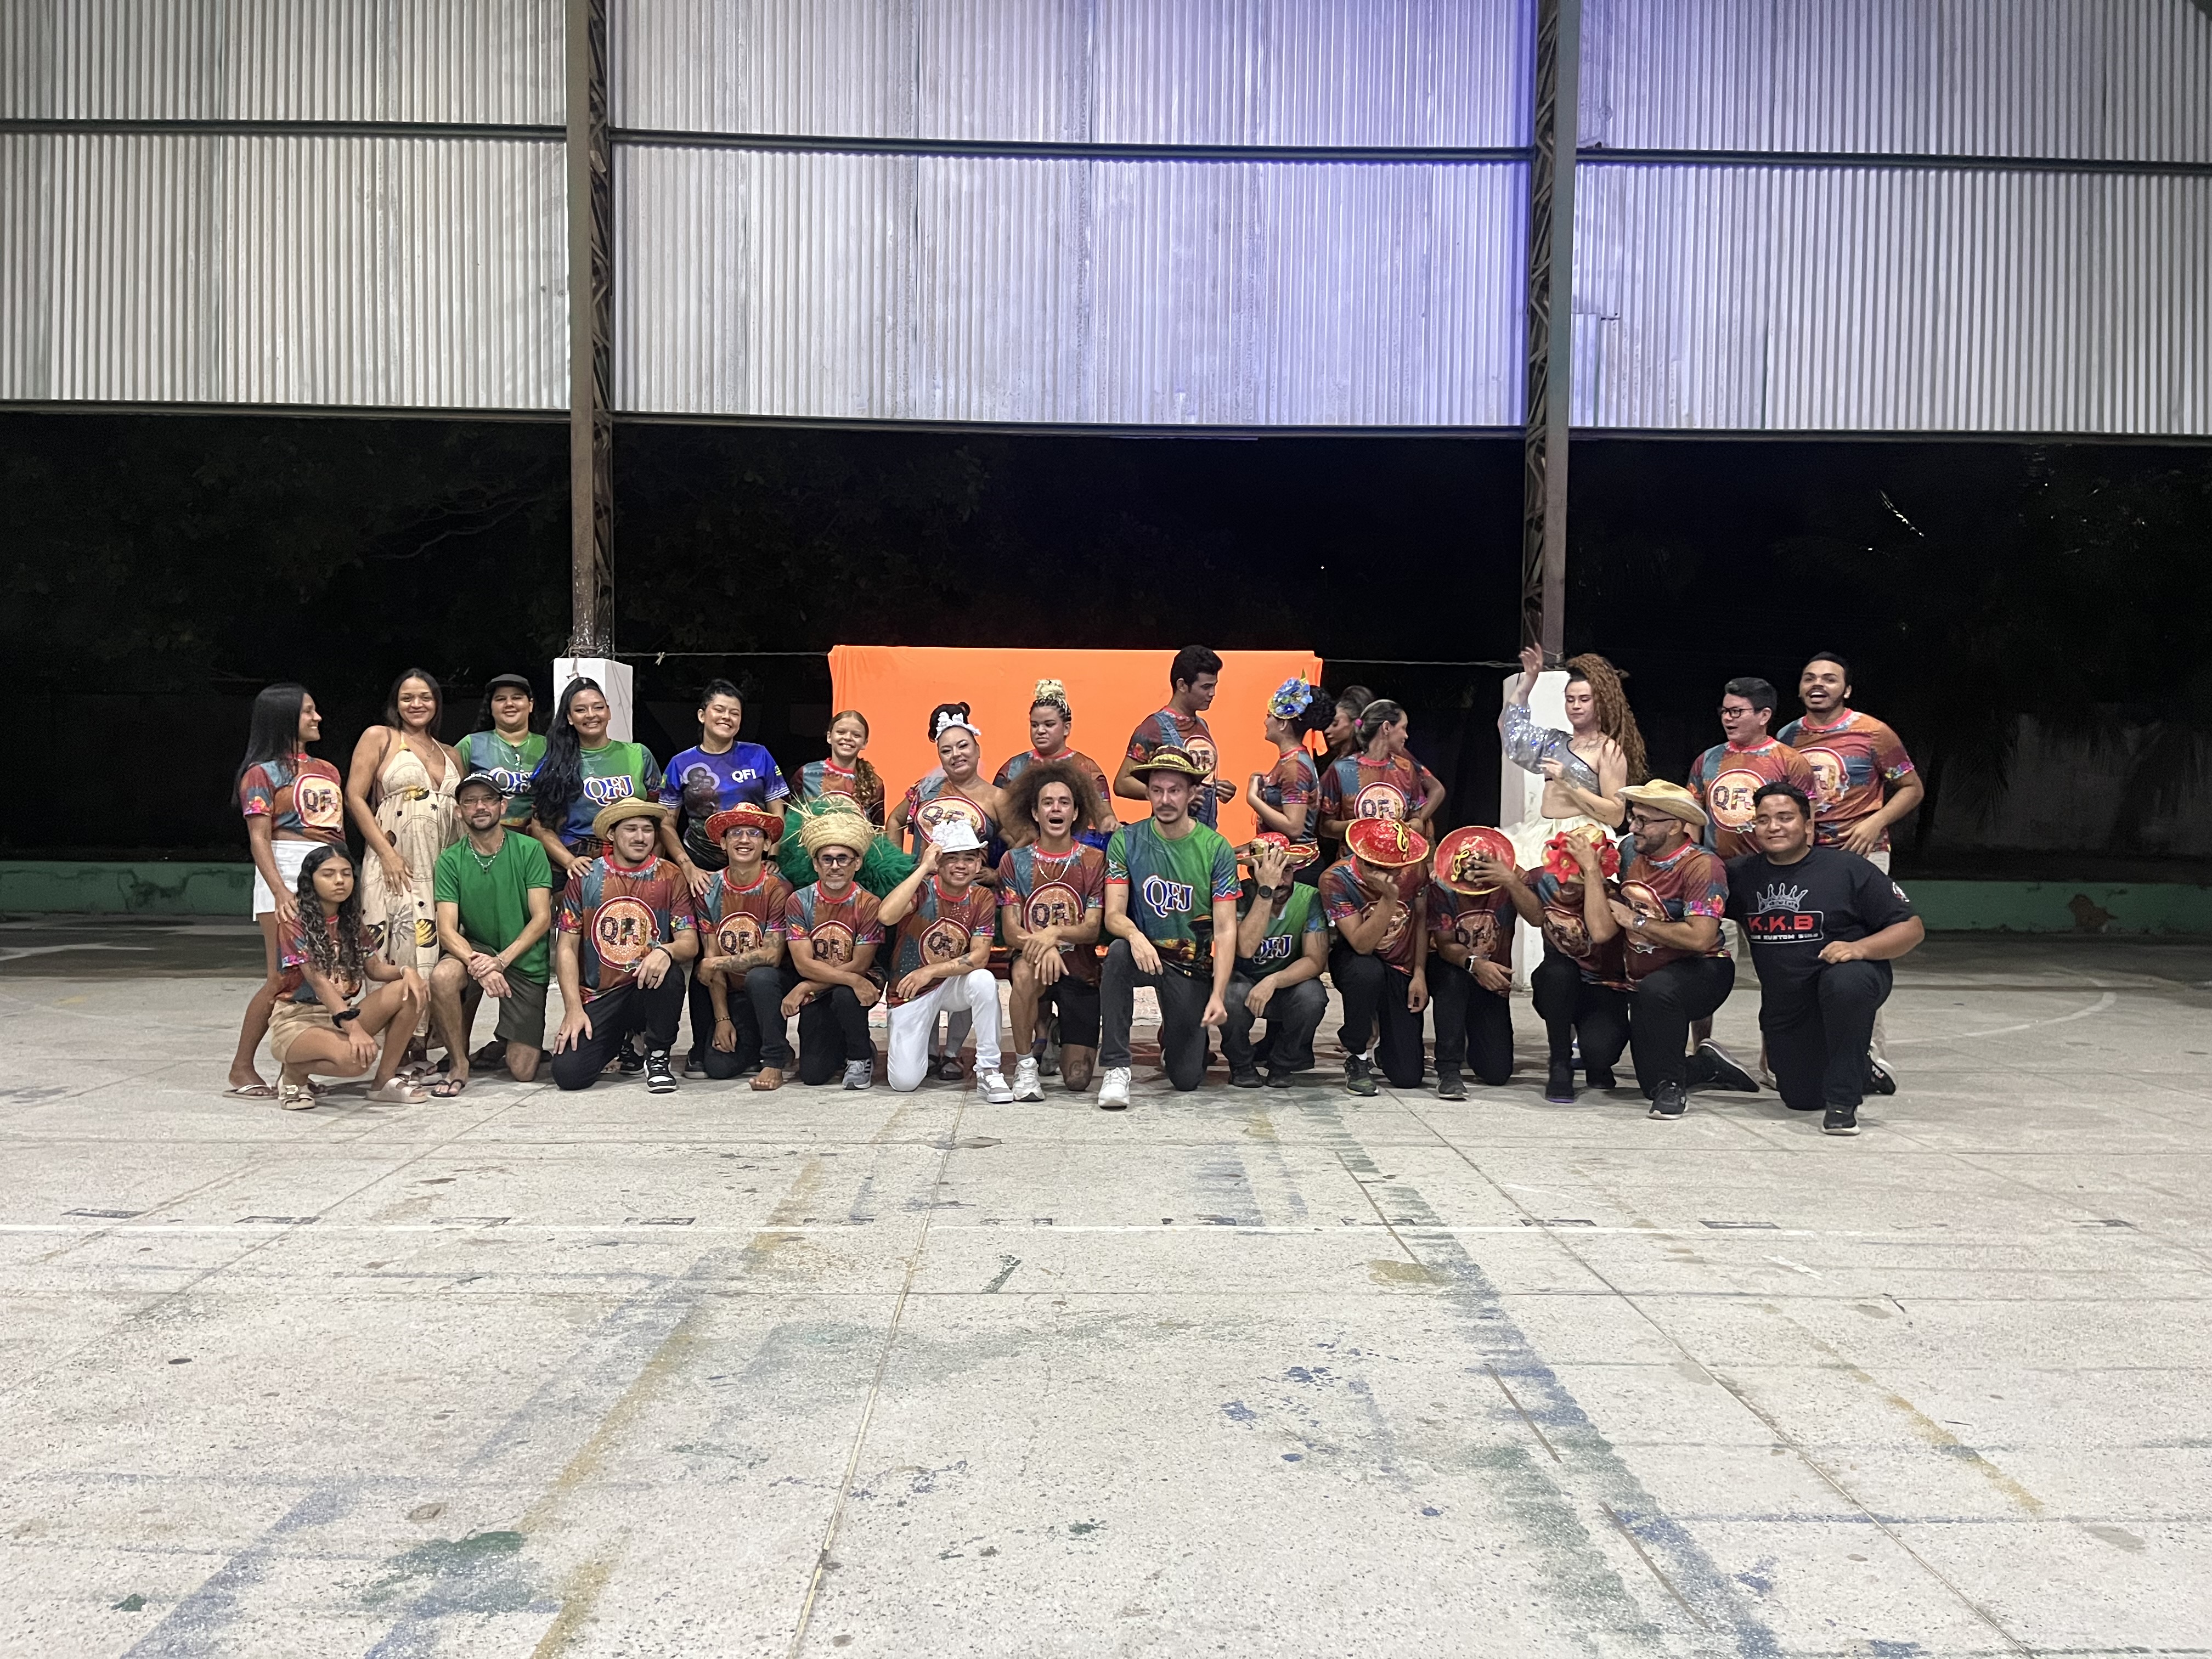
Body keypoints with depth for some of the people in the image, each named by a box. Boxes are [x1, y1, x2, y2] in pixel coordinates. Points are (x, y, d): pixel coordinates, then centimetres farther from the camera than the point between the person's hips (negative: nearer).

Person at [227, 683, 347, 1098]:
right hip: (287, 870, -6)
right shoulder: (262, 772, 0)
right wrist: (280, 891, -20)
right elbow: (259, 838, -8)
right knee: (282, 978, -9)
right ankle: (241, 1071, 1)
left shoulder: (326, 770, 19)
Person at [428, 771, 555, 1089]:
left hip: (525, 962, -1)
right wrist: (477, 964, -32)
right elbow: (447, 930, -12)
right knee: (442, 976, -36)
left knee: (523, 1072, -7)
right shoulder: (450, 860, -4)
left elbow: (542, 919, -12)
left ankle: (502, 1046, 32)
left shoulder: (529, 850, -7)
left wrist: (501, 960, -26)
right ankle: (459, 1062, -12)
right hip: (475, 950, 1)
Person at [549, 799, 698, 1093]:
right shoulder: (585, 877, 2)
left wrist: (665, 951, -29)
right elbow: (567, 947, 2)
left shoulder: (670, 877, 1)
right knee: (568, 1073, -19)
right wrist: (573, 1009, -8)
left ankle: (658, 1057, -9)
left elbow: (690, 944, -5)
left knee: (668, 973, -35)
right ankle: (620, 1041, 17)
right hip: (598, 997, 1)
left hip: (648, 991, -1)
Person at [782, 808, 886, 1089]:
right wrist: (853, 980, -26)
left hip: (854, 990, -2)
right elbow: (803, 963, -14)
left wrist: (807, 987, -18)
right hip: (817, 997, 2)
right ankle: (843, 1045, 27)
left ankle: (861, 1056, -7)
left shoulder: (868, 905, -12)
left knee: (844, 996, -38)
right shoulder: (799, 902, -7)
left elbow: (859, 965, -14)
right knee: (812, 1075, -10)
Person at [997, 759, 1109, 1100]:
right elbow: (1010, 931, -7)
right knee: (1025, 970, -40)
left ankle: (1056, 1025, 30)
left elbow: (1092, 929, -8)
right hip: (1032, 960, 0)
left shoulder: (1094, 861, -1)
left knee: (1077, 1079, -7)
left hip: (1080, 969, 1)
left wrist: (1054, 933, -28)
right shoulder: (1015, 862, 0)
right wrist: (1043, 945, -28)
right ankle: (1025, 1065, -18)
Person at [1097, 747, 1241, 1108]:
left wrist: (1217, 995, -22)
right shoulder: (1126, 842, -5)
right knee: (1118, 953, -38)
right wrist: (1134, 935, -36)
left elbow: (1225, 930, -10)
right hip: (1144, 952, 0)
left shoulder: (1216, 849, -7)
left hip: (1193, 964, 0)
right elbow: (1113, 915, -11)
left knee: (1187, 1079, -4)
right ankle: (1116, 1067, -27)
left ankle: (1173, 1038, 35)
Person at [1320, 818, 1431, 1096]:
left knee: (1408, 1078, -7)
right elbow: (1363, 945, -28)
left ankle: (1378, 1036, 30)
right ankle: (1357, 1055, -17)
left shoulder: (1414, 870, -12)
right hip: (1354, 962, -3)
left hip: (1403, 970, 3)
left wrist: (1420, 974, -2)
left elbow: (1422, 920, 5)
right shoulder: (1336, 879, -23)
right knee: (1368, 972, -43)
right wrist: (1389, 898, -38)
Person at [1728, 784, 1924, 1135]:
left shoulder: (1848, 868, -10)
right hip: (1784, 1009, 5)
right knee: (1802, 1099, 6)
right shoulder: (1741, 875, 1)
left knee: (1845, 982, -40)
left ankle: (1843, 1100, -25)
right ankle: (1861, 1074, 42)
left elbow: (1912, 929, -10)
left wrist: (1859, 948, -27)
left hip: (1853, 980, -4)